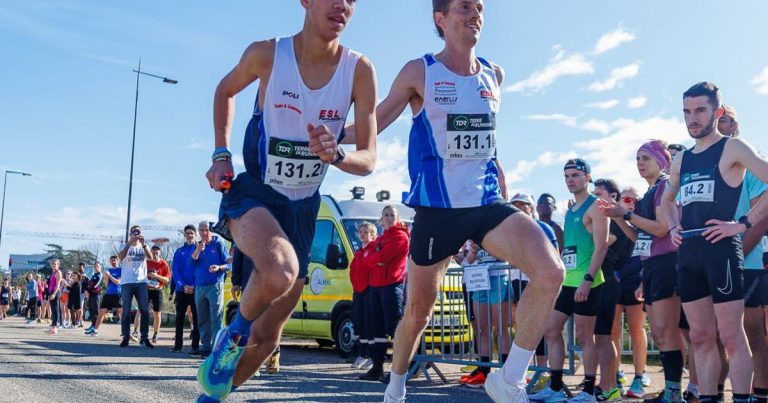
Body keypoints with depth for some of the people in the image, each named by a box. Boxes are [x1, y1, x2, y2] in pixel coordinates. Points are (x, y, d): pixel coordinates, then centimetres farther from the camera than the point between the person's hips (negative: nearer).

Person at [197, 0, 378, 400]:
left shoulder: (359, 70, -10)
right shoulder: (267, 53, -13)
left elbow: (368, 159, -8)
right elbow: (225, 90, 9)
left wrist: (335, 155, -30)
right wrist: (221, 154, -1)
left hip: (302, 206, 3)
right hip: (252, 191, -3)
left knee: (267, 336, 8)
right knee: (281, 271, -36)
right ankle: (233, 333, -4)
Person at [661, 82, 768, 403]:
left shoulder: (732, 149, -2)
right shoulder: (681, 160, 17)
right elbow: (667, 201, 32)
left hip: (720, 249, -7)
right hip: (688, 255, 7)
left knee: (731, 337, -5)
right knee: (701, 338, 9)